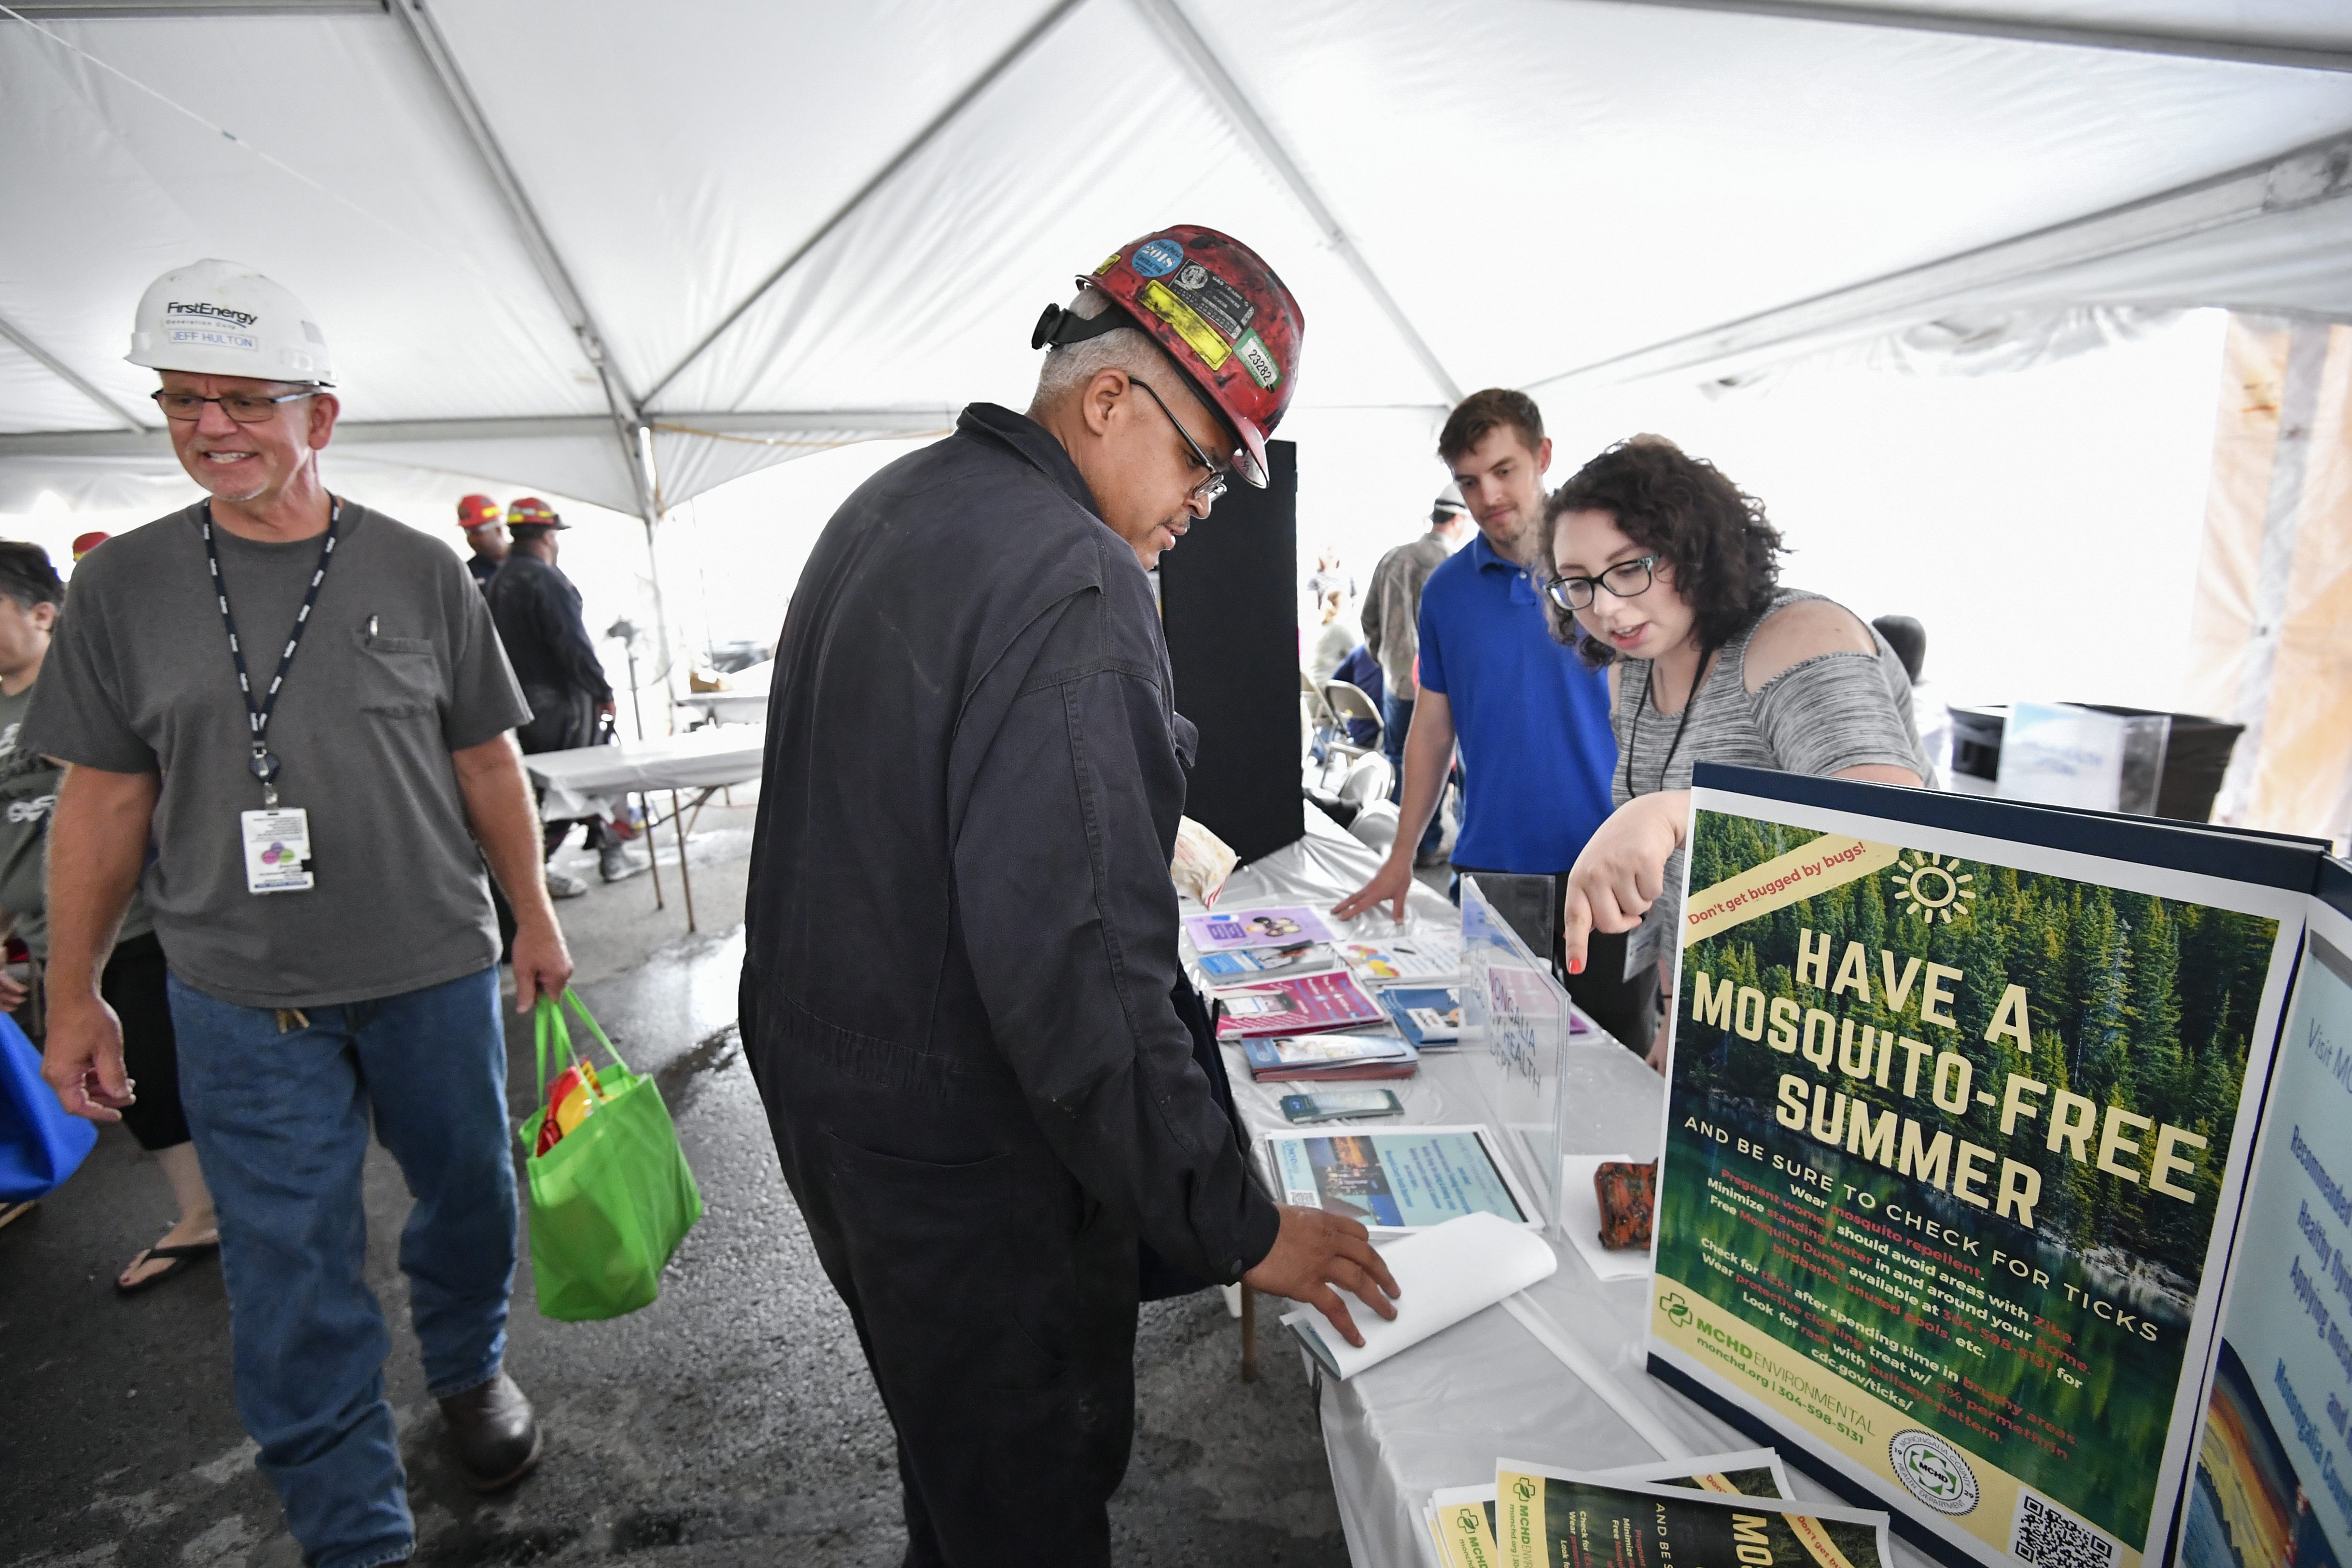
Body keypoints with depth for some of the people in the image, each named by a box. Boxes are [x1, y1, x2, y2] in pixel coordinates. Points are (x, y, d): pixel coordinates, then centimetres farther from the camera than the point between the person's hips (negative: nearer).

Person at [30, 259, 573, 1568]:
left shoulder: (422, 572, -2)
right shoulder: (124, 587, 1)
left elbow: (488, 762, 2)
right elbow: (102, 798, 4)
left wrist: (536, 919, 3)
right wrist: (74, 996, 4)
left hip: (436, 971, 0)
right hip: (244, 1001, 1)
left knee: (470, 1196, 16)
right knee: (294, 1277, 8)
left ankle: (471, 1367, 46)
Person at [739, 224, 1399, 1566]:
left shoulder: (885, 510, 8)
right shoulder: (1072, 587, -25)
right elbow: (1082, 971, -30)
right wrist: (1236, 1227, -20)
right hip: (965, 1145, -9)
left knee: (949, 1446, 30)